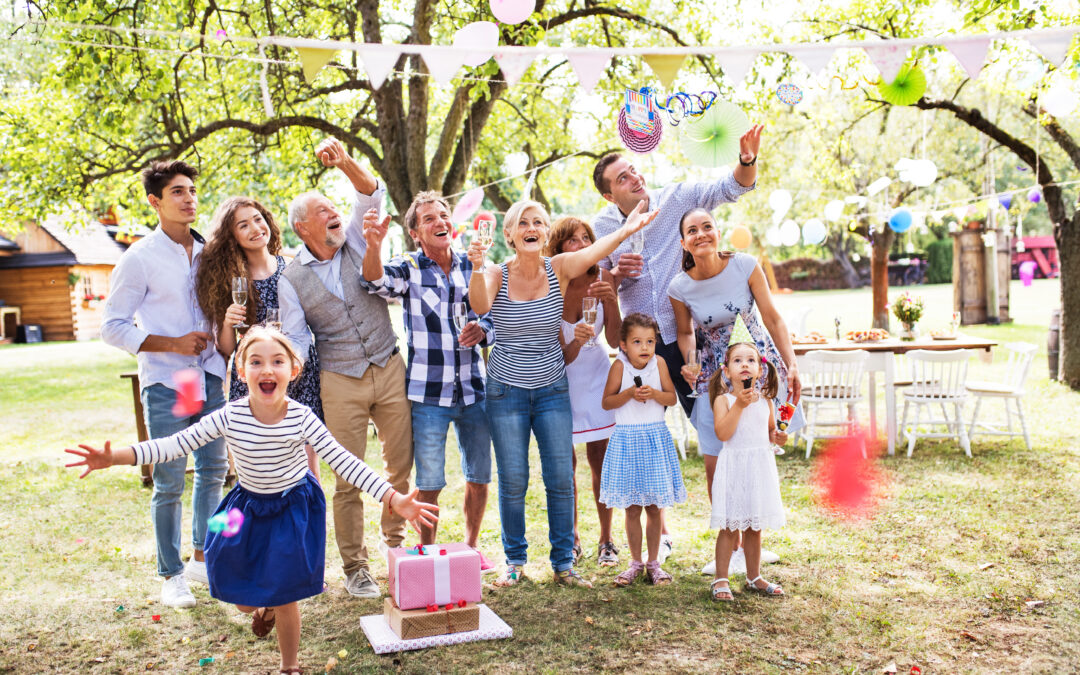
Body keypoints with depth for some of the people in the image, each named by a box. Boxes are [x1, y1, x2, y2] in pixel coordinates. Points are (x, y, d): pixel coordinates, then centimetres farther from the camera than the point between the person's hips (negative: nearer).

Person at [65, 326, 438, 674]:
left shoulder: (302, 418, -23)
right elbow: (175, 445, -19)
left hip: (293, 507, -2)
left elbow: (344, 461, -23)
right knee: (240, 597, 7)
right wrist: (114, 457, -30)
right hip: (249, 505, 2)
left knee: (284, 596, 3)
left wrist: (393, 498, -32)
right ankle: (265, 608, 47)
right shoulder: (229, 417, -20)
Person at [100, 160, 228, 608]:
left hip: (209, 376, 5)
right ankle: (171, 575, 14)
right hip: (165, 383, -5)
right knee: (169, 482, 0)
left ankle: (201, 558, 28)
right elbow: (113, 326, -7)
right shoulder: (140, 259, -7)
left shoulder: (207, 252, 8)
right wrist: (173, 344, -16)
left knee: (213, 468, 11)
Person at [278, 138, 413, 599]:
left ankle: (396, 540, 28)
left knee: (402, 462, 8)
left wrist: (344, 162, -23)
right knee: (348, 478, 1)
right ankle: (355, 567, 14)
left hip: (390, 369, 2)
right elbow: (296, 340, 1)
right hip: (340, 382, -2)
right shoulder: (291, 278, 1)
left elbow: (371, 193, -7)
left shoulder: (356, 241, 6)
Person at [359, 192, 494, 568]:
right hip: (428, 392, -3)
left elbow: (494, 316, 14)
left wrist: (482, 330, -9)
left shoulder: (471, 266, 7)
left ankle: (471, 546, 32)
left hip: (473, 389, 3)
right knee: (429, 483, 3)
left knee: (479, 476, 12)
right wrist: (374, 246, -44)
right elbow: (377, 282, -24)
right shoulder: (409, 268, -2)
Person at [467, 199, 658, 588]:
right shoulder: (497, 274, -6)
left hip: (552, 389, 1)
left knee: (561, 479, 2)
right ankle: (514, 560, 22)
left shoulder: (559, 269, -5)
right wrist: (477, 269, -47)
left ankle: (563, 563, 16)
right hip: (506, 391, -1)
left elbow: (594, 250, -24)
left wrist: (626, 230, -43)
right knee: (512, 480, 4)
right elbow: (479, 307, -27)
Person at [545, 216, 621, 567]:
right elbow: (564, 356, -19)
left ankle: (606, 539, 15)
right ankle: (571, 539, 18)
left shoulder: (602, 278, -12)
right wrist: (576, 341, -41)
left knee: (599, 459, 2)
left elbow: (614, 341, -13)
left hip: (595, 374, 2)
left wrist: (611, 302, -28)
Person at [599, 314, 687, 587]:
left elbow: (672, 398, 0)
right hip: (627, 439, -1)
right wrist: (629, 394, -19)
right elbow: (606, 402, -5)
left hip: (655, 438, 1)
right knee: (632, 509, 7)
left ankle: (653, 562, 21)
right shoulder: (619, 366, -8)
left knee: (654, 507, 8)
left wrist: (654, 393, -18)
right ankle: (636, 563, 21)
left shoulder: (659, 363, -3)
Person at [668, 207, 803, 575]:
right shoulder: (679, 287, -12)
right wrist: (690, 366, -15)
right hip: (715, 376, 1)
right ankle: (732, 548, 17)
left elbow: (772, 318, -8)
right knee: (716, 466, -1)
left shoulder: (745, 266, -15)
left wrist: (792, 366, -15)